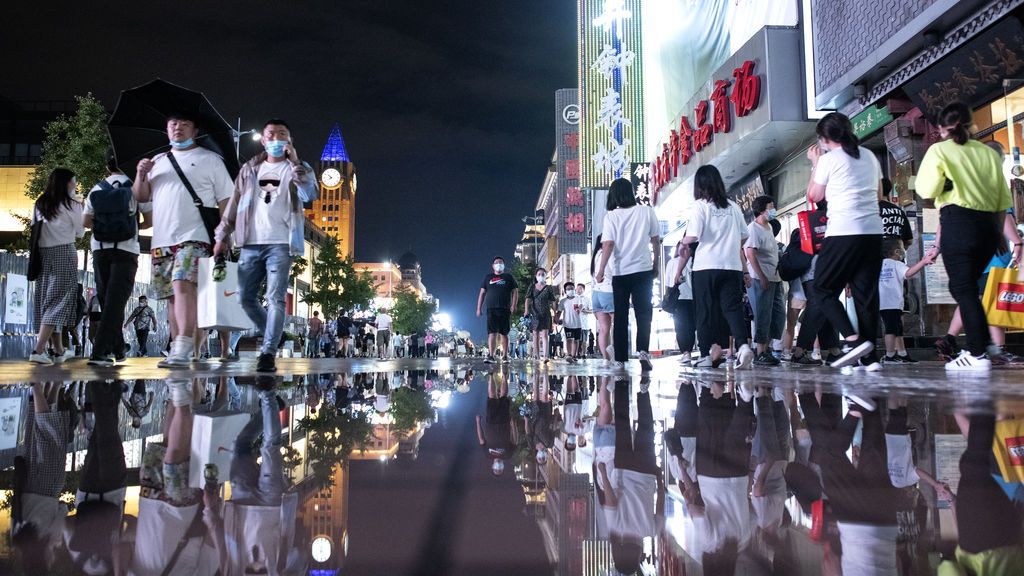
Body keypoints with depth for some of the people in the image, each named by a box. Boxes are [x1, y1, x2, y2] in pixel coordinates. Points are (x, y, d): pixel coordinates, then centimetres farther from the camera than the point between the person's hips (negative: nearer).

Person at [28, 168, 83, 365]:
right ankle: (38, 350, -17)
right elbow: (79, 232, 4)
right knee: (60, 301, -6)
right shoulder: (71, 204, -4)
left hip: (43, 254, 6)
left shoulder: (39, 204, 11)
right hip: (64, 254, -6)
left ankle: (58, 351, 14)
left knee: (47, 300, 10)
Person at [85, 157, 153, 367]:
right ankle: (99, 353, -15)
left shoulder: (96, 190, 8)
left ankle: (116, 348, 20)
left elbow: (86, 222, 10)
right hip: (126, 250, -3)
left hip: (100, 249, 4)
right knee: (115, 300, -6)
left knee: (107, 299, 14)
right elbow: (150, 221, 1)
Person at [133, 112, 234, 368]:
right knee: (172, 294, 5)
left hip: (194, 237, -5)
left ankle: (182, 351, -28)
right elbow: (140, 197, 22)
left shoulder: (210, 160, 10)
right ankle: (176, 351, 9)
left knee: (183, 285, -21)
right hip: (162, 240, 6)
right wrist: (141, 175, 2)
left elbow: (225, 200, 3)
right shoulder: (158, 162, 24)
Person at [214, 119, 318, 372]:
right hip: (251, 244, 5)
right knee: (246, 298, 5)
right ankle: (273, 336, 24)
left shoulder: (298, 169, 8)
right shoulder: (249, 169, 19)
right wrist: (223, 236, 12)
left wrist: (294, 162, -16)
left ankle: (268, 353, -10)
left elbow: (311, 195, -13)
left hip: (280, 244, -4)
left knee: (275, 299, -10)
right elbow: (233, 205, 18)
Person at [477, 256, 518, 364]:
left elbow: (515, 292, 8)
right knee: (492, 332, -12)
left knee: (504, 333, 3)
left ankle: (504, 356, 10)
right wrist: (479, 308, 7)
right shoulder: (488, 278, 17)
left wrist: (513, 305, -6)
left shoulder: (508, 277, 13)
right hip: (491, 309, 0)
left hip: (505, 309, 0)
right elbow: (482, 293, 16)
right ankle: (491, 356, -18)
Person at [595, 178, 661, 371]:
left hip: (620, 272, 0)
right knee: (644, 313, 5)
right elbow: (656, 240, 4)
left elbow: (608, 244, -12)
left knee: (620, 317, 7)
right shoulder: (647, 211, 1)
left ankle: (620, 359, 8)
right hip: (643, 270, 0)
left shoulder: (611, 216, -4)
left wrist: (601, 270, -10)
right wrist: (655, 264, 16)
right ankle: (643, 350, -14)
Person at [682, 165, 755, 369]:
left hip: (706, 267, -3)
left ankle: (706, 355, 6)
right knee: (732, 307, 2)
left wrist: (682, 243, 10)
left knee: (706, 311, 4)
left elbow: (692, 236, -13)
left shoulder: (700, 205, -2)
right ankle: (743, 345, -19)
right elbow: (743, 237, 13)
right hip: (732, 266, 3)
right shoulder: (733, 207, 11)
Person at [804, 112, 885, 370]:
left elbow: (814, 196, 7)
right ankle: (869, 357, 3)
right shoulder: (869, 156, 15)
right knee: (867, 294, 6)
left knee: (822, 290, 4)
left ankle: (854, 340, -12)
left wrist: (815, 164, 17)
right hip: (873, 232, 6)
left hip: (843, 233, -6)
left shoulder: (829, 159, -2)